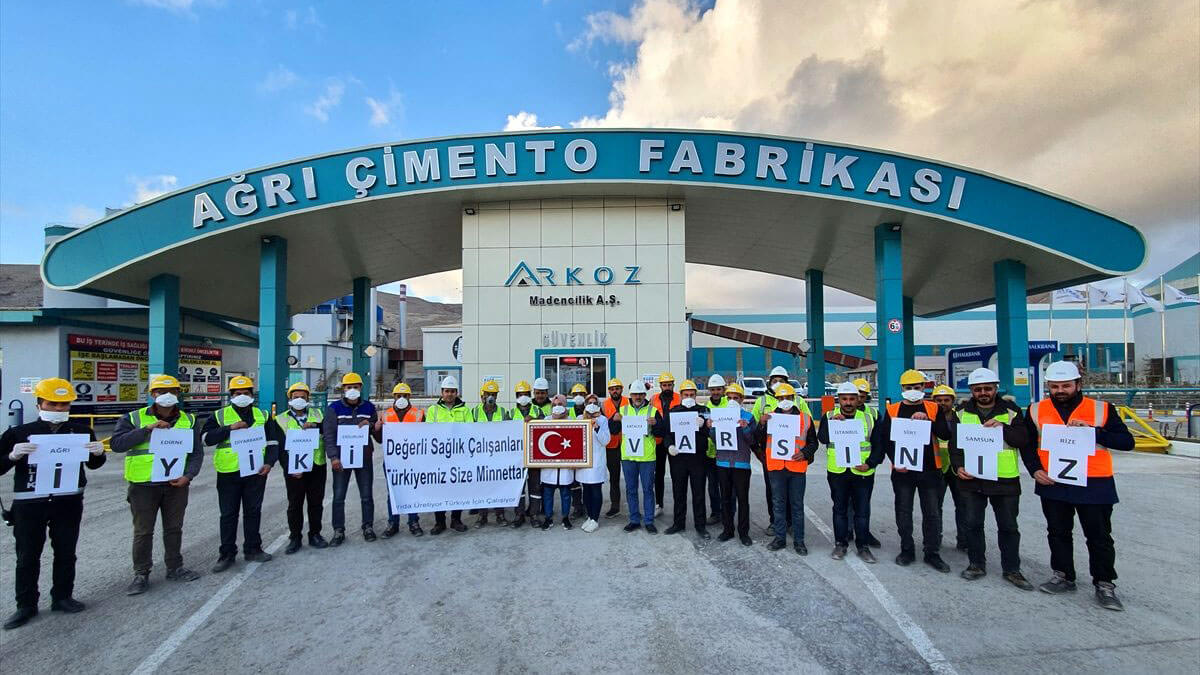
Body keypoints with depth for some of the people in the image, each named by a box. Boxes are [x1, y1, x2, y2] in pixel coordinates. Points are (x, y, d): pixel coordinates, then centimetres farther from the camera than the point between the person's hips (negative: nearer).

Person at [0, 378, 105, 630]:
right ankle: (26, 606, 22)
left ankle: (62, 597, 27)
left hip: (68, 502, 1)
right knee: (27, 556, 8)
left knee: (66, 553, 11)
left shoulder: (81, 431, 2)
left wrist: (98, 453, -10)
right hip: (29, 504, -1)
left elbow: (93, 464, 12)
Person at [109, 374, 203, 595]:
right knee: (143, 531, 6)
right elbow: (116, 444, -15)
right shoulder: (134, 419, -1)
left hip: (176, 484, 2)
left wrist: (188, 476, -9)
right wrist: (147, 429, -23)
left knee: (174, 528, 14)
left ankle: (174, 568, 28)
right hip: (143, 485, -2)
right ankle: (141, 574, 21)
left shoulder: (189, 420, 5)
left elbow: (197, 452, 5)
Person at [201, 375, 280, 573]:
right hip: (228, 473, -1)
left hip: (256, 472, 2)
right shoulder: (219, 415, 4)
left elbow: (272, 443, 8)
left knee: (253, 512, 10)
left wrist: (269, 463, -6)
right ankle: (227, 554, 17)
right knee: (228, 514, 6)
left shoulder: (263, 416, 9)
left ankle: (252, 549, 22)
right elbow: (206, 437, -8)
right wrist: (229, 428, -18)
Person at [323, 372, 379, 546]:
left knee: (367, 495, 7)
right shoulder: (334, 408, 0)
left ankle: (368, 527, 20)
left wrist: (370, 425, -9)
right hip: (341, 459, -1)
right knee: (338, 497, 3)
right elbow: (328, 434, -5)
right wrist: (333, 457, -14)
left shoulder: (369, 407, 7)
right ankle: (339, 531, 15)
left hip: (364, 458, 1)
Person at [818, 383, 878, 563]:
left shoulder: (868, 418, 3)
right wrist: (832, 422, -25)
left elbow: (877, 445, 4)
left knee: (863, 511, 8)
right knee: (840, 509, 11)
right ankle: (840, 544, 23)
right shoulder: (829, 416, 1)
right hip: (837, 472, 0)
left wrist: (869, 464, -9)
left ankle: (863, 546, 22)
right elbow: (822, 438, -13)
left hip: (863, 472, 0)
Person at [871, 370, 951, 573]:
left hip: (929, 469, 0)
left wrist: (927, 420, -20)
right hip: (902, 470, 0)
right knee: (903, 512, 8)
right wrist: (895, 462, -10)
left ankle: (932, 553, 18)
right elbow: (885, 439, 1)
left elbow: (946, 434, -5)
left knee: (932, 513, 5)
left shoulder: (933, 408, 5)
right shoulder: (892, 410, 2)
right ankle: (907, 550, 21)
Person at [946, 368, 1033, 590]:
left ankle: (1012, 570, 23)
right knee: (972, 524, 9)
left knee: (1008, 526, 9)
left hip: (1005, 479, -1)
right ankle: (977, 564, 25)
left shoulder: (1011, 412, 2)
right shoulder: (962, 414, 3)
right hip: (971, 479, 1)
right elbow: (954, 444, 1)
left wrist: (1004, 427, -24)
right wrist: (958, 467, -13)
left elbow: (1023, 440, -8)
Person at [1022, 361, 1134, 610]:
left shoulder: (1102, 409, -3)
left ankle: (1105, 585, 22)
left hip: (1093, 485, -2)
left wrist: (1094, 431, -22)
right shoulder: (1037, 410, 2)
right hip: (1052, 484, 2)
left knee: (1099, 536, 7)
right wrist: (1035, 470, -6)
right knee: (1058, 533, 14)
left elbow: (1127, 441, -8)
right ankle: (1063, 577, 29)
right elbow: (1027, 445, 7)